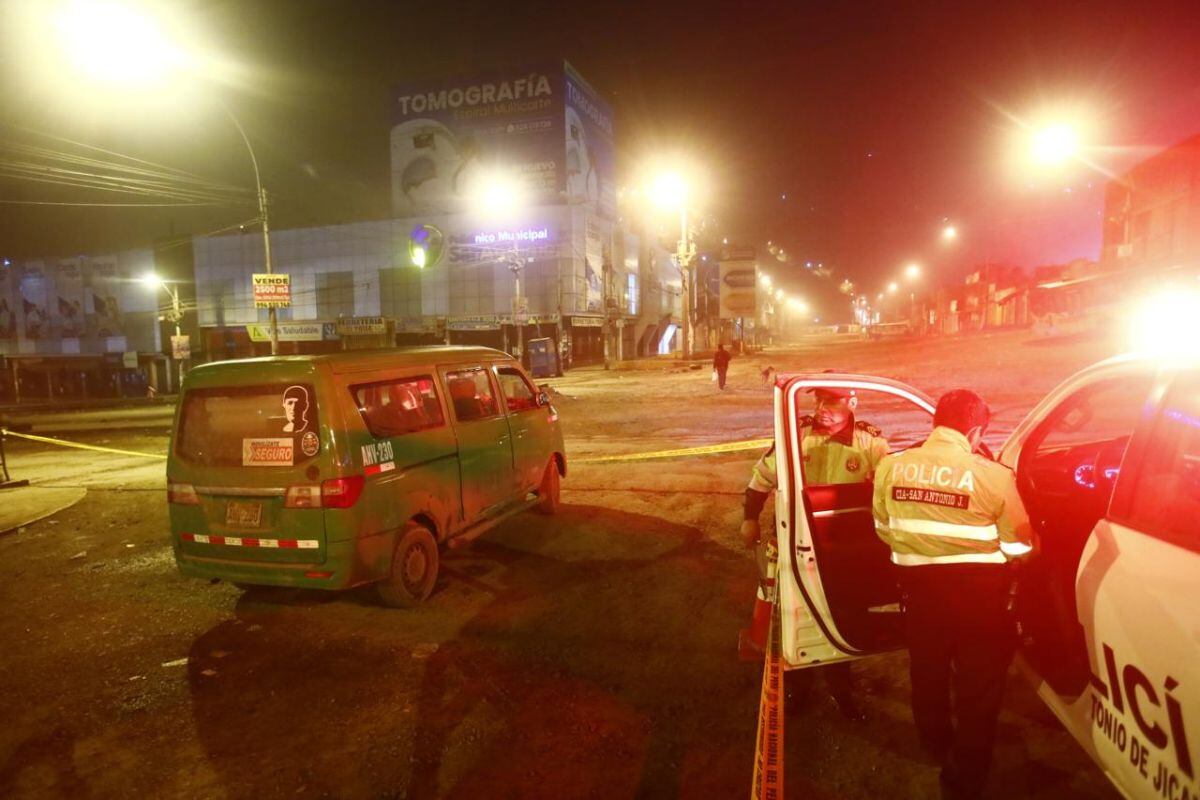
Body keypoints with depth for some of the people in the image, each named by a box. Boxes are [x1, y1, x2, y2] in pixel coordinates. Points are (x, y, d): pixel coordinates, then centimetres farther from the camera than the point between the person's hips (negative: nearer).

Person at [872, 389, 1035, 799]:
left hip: (919, 583, 4)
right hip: (978, 587, -3)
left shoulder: (890, 466, -8)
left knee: (928, 668, 26)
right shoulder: (993, 476, -17)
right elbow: (1019, 544, -6)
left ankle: (937, 745, 50)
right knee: (979, 680, 16)